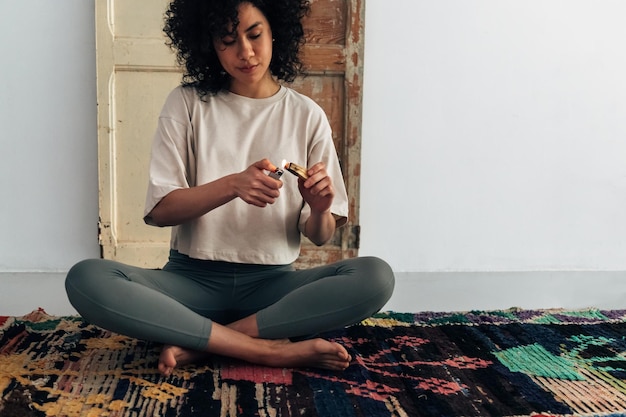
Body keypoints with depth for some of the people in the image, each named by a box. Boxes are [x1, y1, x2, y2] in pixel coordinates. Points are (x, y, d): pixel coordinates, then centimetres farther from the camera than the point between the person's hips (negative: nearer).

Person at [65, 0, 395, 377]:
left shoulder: (307, 116, 4)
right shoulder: (187, 103, 3)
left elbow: (321, 236, 4)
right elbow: (160, 210, -5)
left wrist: (319, 210, -20)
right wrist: (232, 185, -22)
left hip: (273, 282, 1)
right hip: (193, 279, 0)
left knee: (376, 277, -26)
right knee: (86, 279, -27)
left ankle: (200, 344, -20)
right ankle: (272, 350, -24)